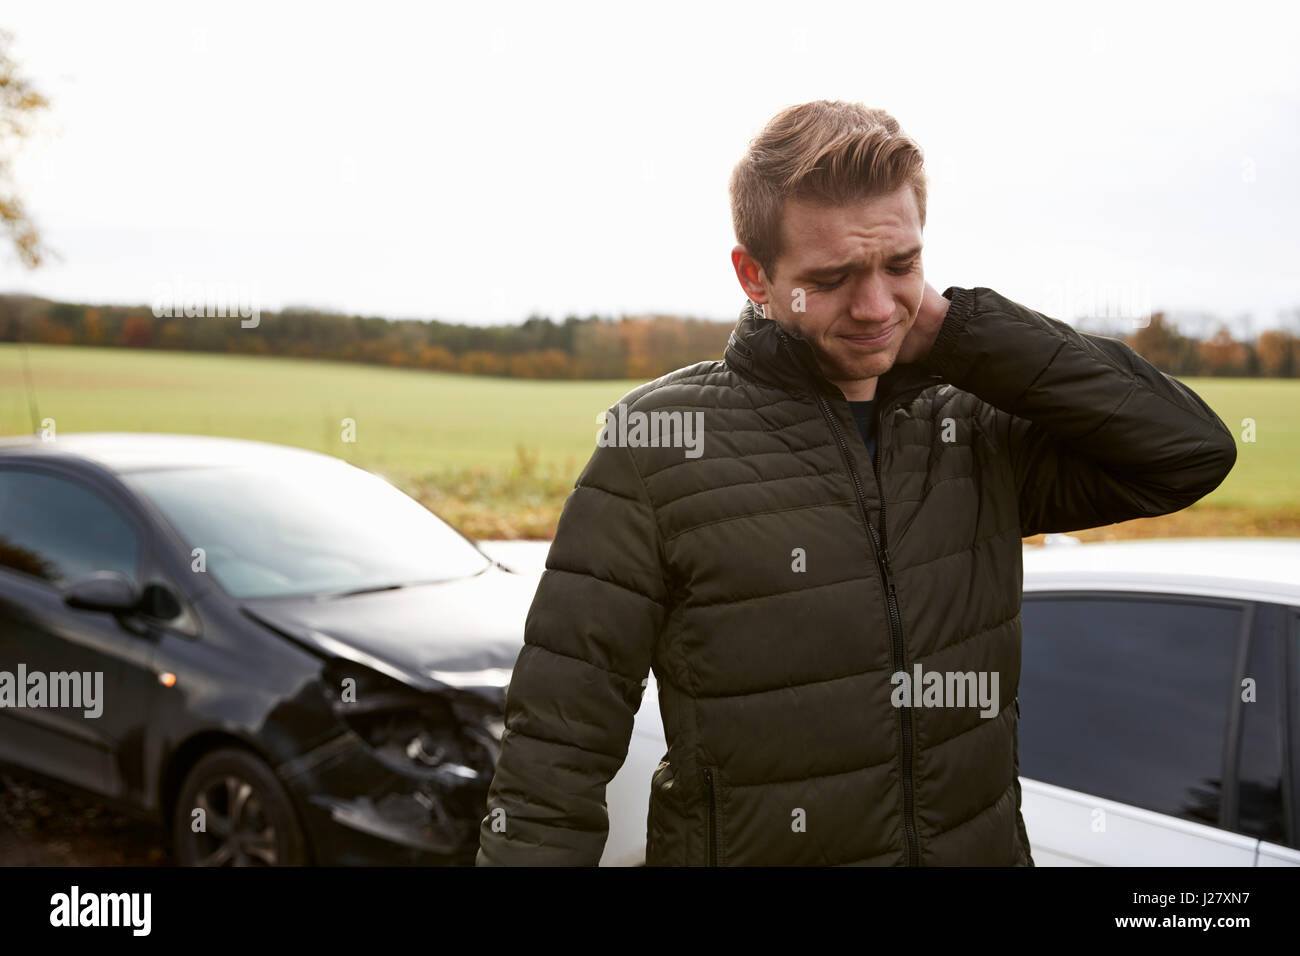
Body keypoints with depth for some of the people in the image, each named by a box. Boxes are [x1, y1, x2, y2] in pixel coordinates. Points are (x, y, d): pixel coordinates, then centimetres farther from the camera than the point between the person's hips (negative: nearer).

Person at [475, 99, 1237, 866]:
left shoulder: (975, 432, -2)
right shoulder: (661, 446, -16)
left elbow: (1192, 451, -8)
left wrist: (954, 331, -14)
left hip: (986, 844, 4)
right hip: (749, 849, -4)